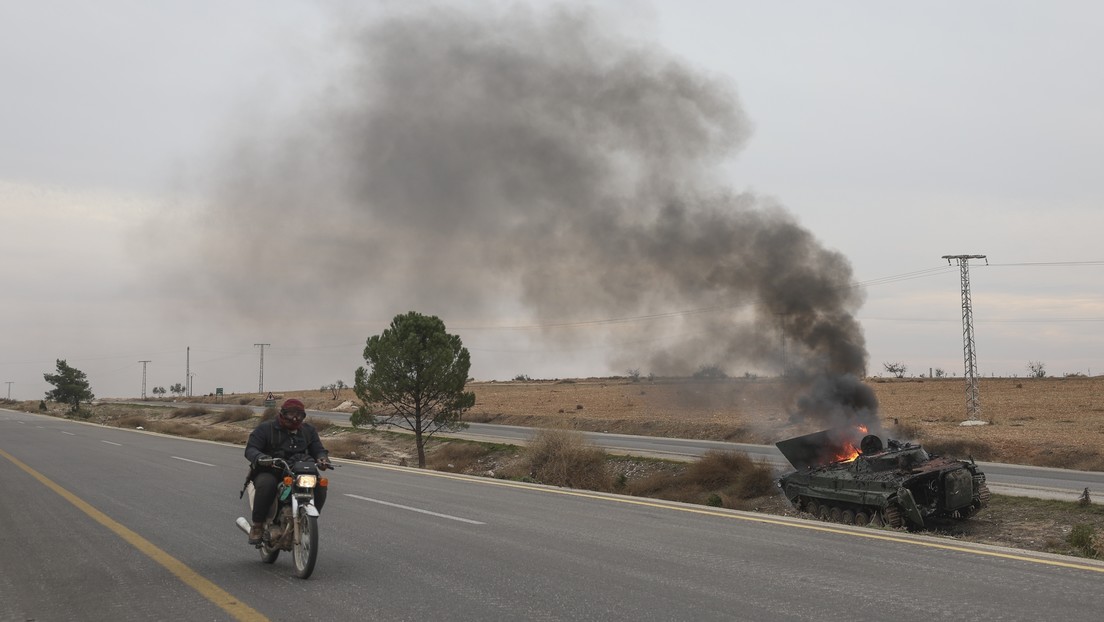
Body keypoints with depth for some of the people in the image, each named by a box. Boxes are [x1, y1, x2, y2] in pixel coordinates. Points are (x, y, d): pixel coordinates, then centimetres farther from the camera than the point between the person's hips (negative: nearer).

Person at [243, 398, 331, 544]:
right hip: (269, 472, -4)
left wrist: (322, 458, -12)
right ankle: (257, 526, -23)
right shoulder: (265, 428, 1)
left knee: (319, 486, -20)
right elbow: (250, 449, -6)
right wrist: (259, 457, -30)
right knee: (267, 484, -38)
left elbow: (317, 449, 14)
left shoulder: (308, 430, 15)